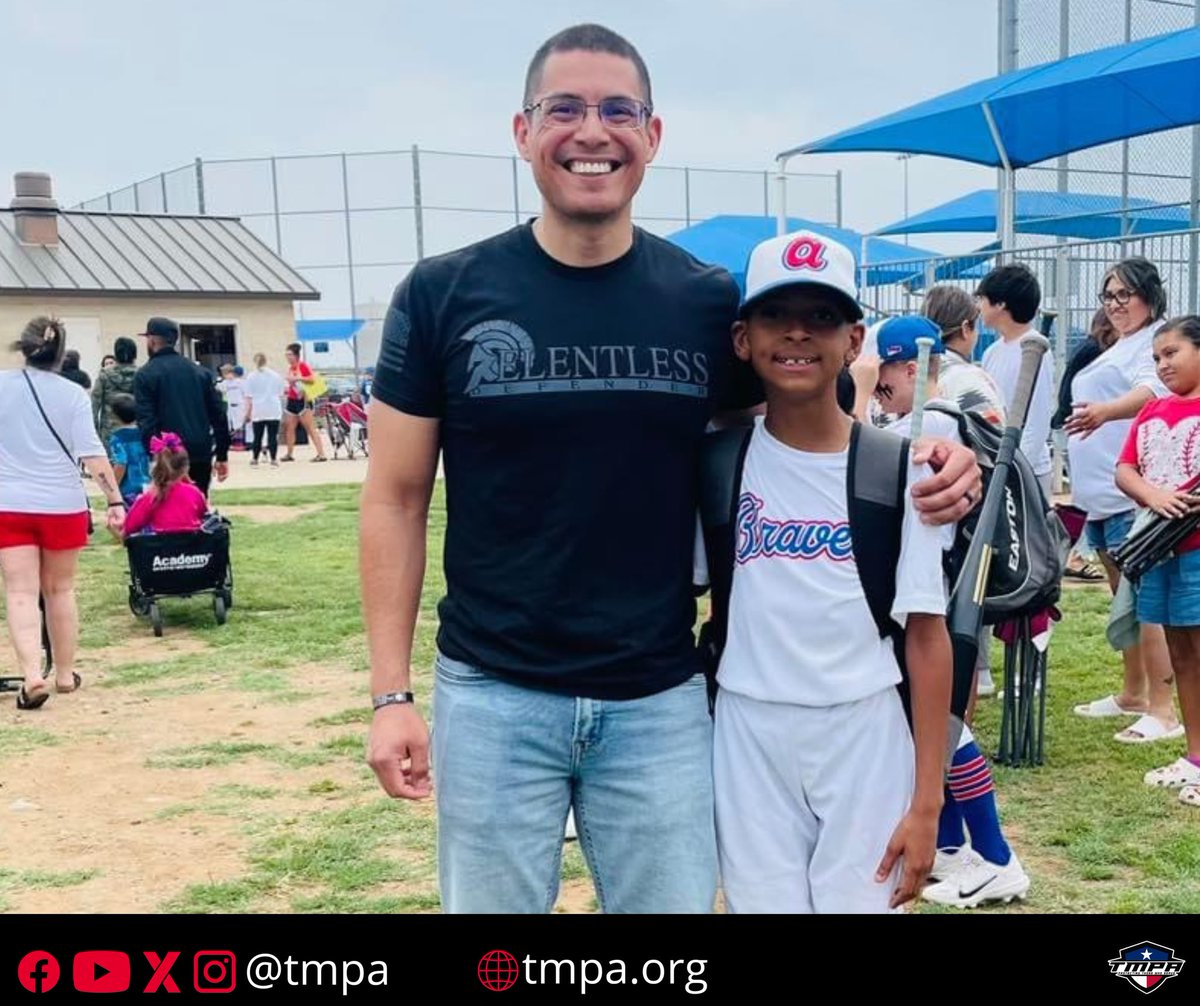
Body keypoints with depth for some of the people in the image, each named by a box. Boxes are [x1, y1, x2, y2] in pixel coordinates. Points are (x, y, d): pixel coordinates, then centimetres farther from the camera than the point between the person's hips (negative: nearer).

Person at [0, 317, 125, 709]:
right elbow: (91, 452, -9)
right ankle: (65, 674, 23)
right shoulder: (72, 394, -4)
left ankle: (32, 676, -17)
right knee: (61, 590, 14)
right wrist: (115, 500, -8)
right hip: (62, 505, 0)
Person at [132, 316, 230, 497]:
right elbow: (218, 414, 10)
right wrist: (222, 456, 12)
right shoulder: (199, 371, 13)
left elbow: (146, 421, -11)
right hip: (201, 454, 5)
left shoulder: (146, 375, -2)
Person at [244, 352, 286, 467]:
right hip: (274, 410, 0)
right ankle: (273, 460, -3)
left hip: (258, 411, 0)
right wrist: (281, 408, 26)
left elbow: (249, 397, 0)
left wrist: (248, 412, 5)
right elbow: (281, 394, 13)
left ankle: (255, 459, 17)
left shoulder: (251, 377, 1)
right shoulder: (276, 376, 7)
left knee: (257, 436, 8)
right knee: (273, 436, -1)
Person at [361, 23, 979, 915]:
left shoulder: (708, 301, 0)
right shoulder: (442, 296, -4)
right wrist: (392, 692, -6)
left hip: (661, 699, 2)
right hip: (493, 697, -1)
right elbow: (396, 501, -1)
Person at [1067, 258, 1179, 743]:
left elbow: (1151, 389, -28)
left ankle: (1163, 709, -7)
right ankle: (1132, 694, 26)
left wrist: (1106, 410, -48)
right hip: (1101, 492, 10)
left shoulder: (1156, 341, -7)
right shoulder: (1119, 348, 23)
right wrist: (1077, 484, 29)